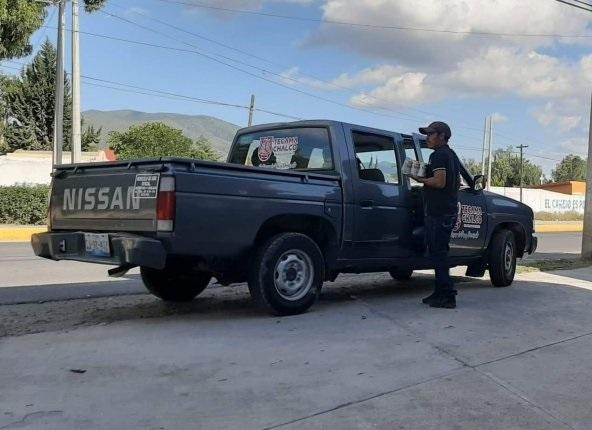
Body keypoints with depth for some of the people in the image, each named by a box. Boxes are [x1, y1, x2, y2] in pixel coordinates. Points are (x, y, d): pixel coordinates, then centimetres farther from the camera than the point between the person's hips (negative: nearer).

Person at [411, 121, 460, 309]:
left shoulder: (438, 155, -12)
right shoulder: (452, 155, 21)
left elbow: (439, 182, -24)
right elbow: (457, 183, 29)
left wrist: (420, 179, -10)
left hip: (438, 213, -10)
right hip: (449, 210, 10)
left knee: (438, 253, -7)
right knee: (440, 253, 15)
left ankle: (447, 297, -6)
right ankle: (441, 293, 21)